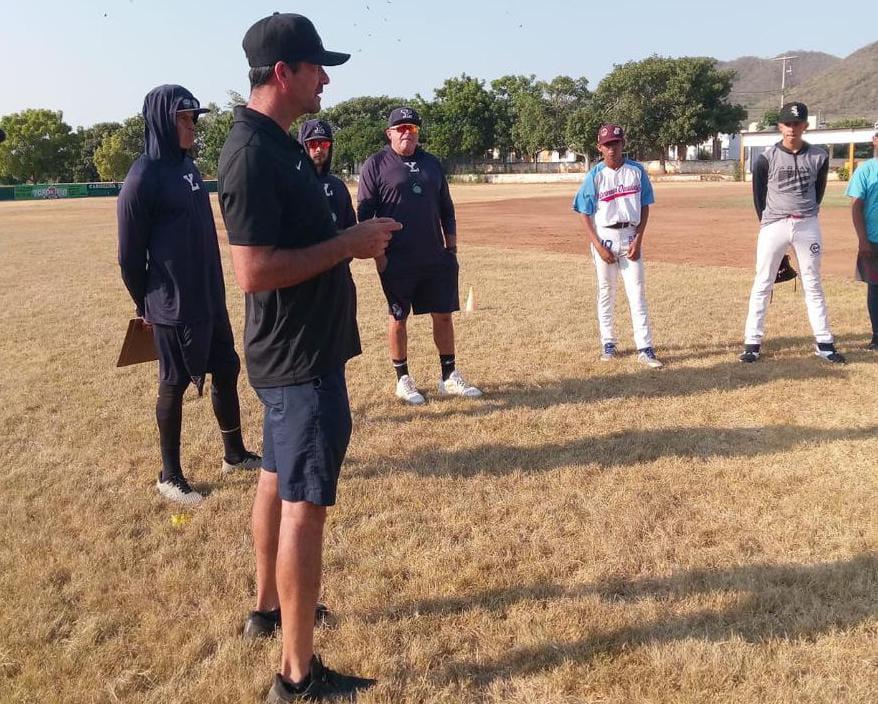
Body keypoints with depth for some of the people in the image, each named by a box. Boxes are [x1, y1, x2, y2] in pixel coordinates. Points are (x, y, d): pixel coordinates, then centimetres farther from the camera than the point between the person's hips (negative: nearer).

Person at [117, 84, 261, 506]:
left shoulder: (187, 166, 10)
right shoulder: (144, 176, -14)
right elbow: (130, 253, -10)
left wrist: (215, 292, 15)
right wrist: (145, 306, -1)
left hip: (211, 300, 8)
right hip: (174, 307, -8)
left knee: (226, 371, 16)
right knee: (174, 385, 3)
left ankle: (234, 454, 32)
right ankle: (169, 476, 18)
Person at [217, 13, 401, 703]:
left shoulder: (278, 144, 12)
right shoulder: (253, 152, -20)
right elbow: (255, 271, -26)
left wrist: (355, 236, 10)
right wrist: (348, 244, -20)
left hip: (295, 350, 11)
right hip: (300, 357, -11)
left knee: (279, 480, 21)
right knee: (305, 505, -4)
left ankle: (269, 606, 40)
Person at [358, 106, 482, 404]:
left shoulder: (432, 164, 12)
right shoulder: (375, 165, -2)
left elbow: (446, 209, 16)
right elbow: (364, 214, -6)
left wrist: (452, 248, 10)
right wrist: (378, 255, -12)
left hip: (437, 259, 5)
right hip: (397, 261, -4)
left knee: (444, 315, 8)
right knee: (398, 318, 5)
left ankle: (449, 377, 19)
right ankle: (403, 379, 18)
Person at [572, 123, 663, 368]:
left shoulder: (637, 171, 0)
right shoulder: (595, 175, -3)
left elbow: (645, 207, 4)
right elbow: (585, 214, -2)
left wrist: (638, 240, -6)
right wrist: (598, 246, -10)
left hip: (630, 237, 1)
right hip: (604, 237, 0)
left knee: (637, 292, -2)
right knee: (606, 292, 9)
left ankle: (644, 348, -2)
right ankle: (608, 343, 21)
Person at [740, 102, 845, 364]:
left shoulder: (819, 156, 1)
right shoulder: (766, 158, -4)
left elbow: (818, 192, 11)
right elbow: (759, 196, 3)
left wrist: (805, 219, 12)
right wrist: (768, 223, 7)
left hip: (807, 225, 2)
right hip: (773, 225, -2)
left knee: (813, 286, 8)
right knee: (762, 285, 0)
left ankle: (824, 343, 14)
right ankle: (753, 343, 5)